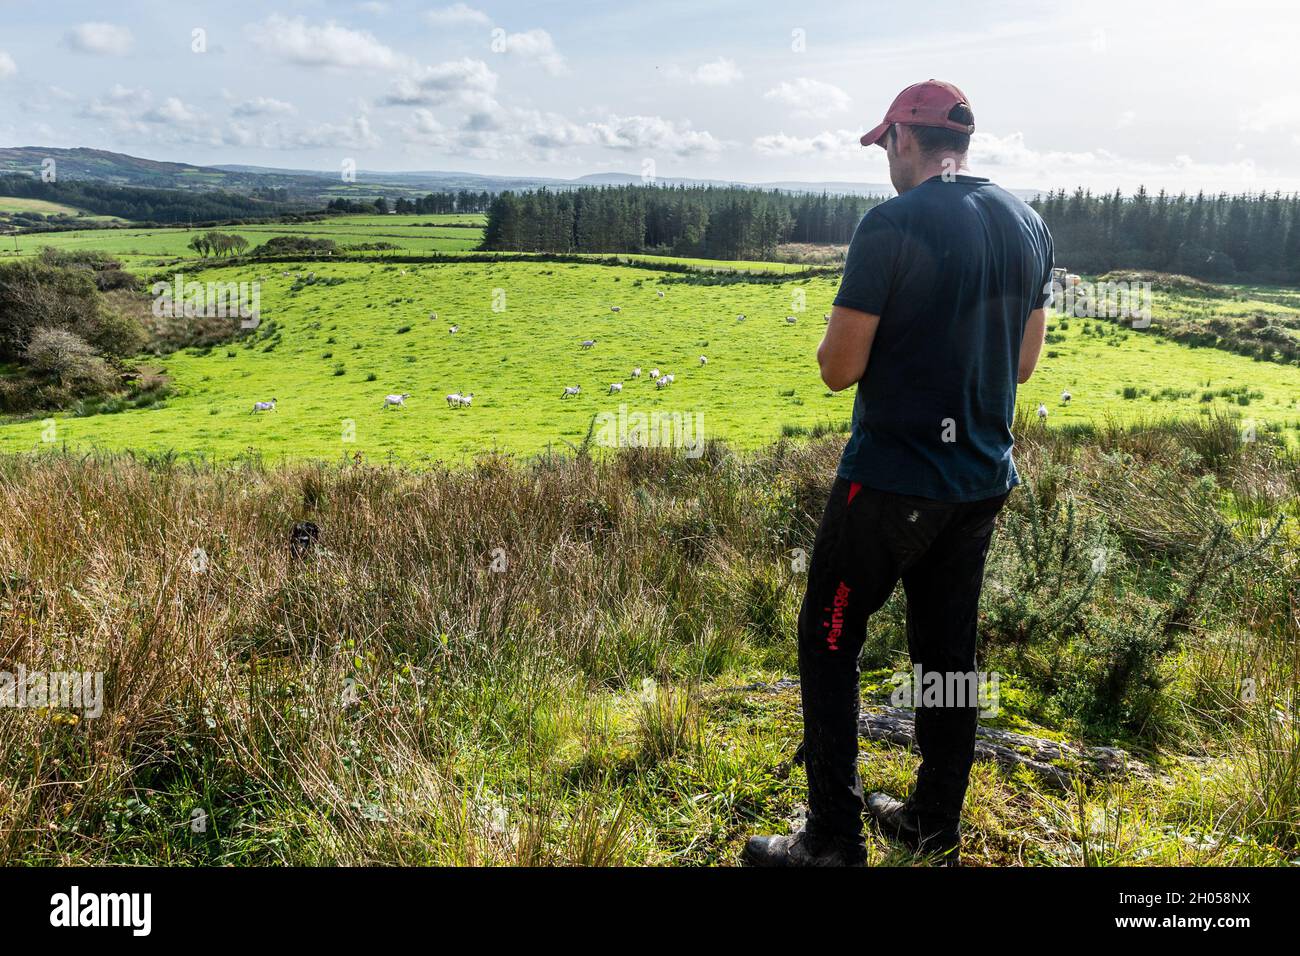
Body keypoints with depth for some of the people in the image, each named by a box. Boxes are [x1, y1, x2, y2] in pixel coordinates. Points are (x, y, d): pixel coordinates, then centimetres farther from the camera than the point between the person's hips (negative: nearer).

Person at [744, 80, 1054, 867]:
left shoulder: (893, 225, -16)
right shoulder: (1029, 226, 7)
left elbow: (839, 369, -15)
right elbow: (1024, 364, 13)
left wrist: (839, 339, 6)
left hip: (894, 477, -7)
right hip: (984, 478, 7)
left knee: (828, 642, 6)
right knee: (949, 648, 16)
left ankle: (835, 840, 11)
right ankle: (934, 826, 30)